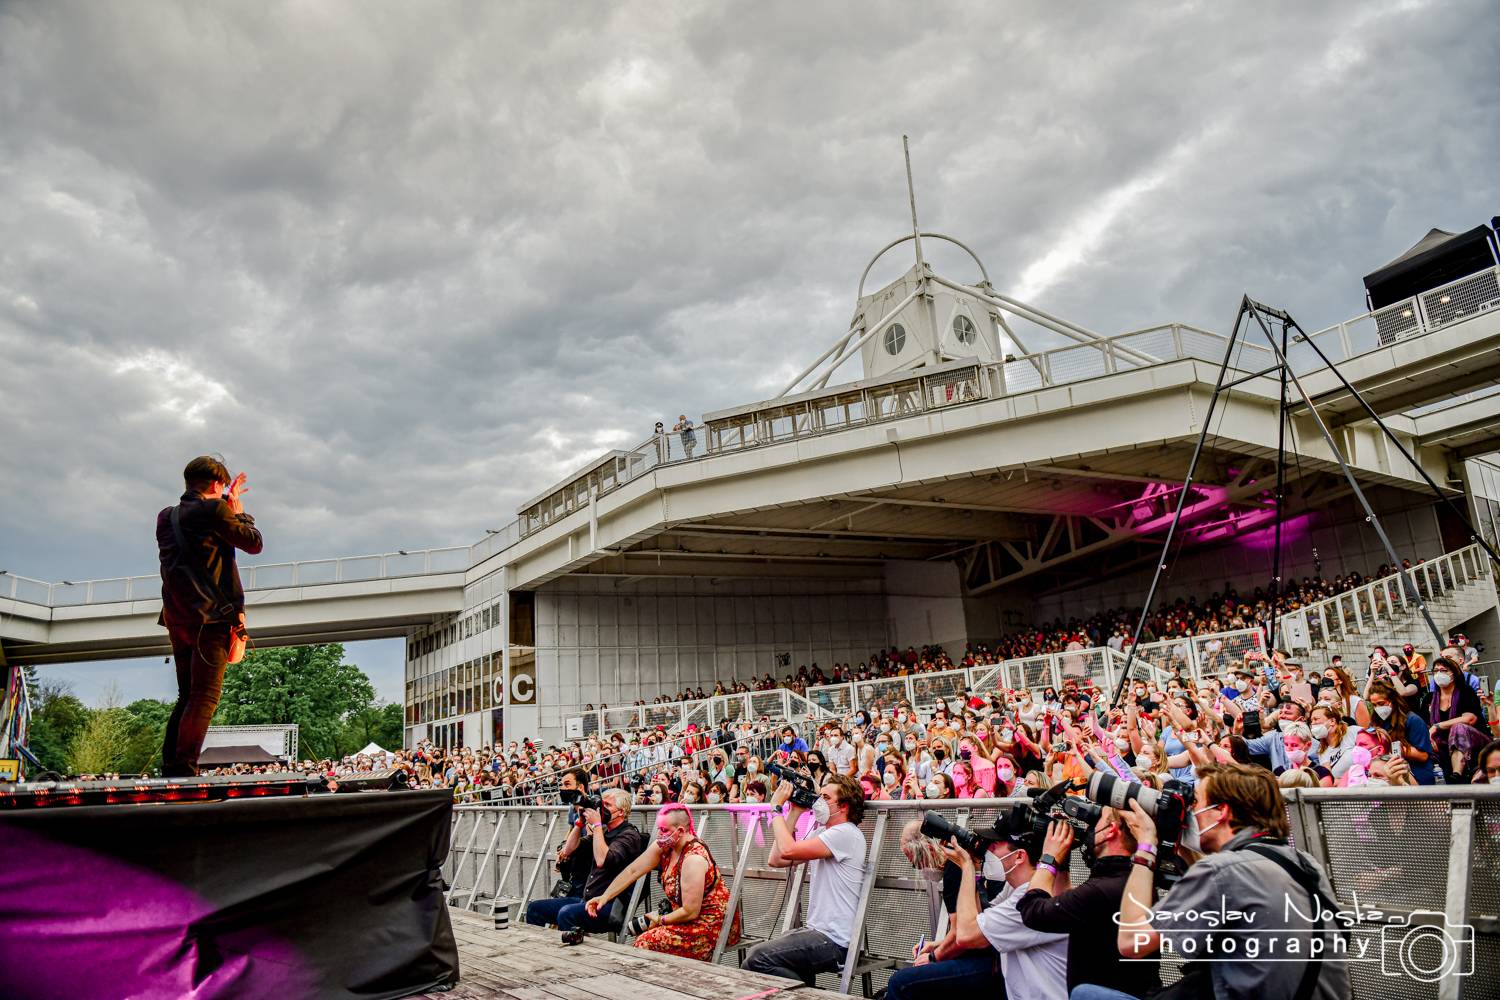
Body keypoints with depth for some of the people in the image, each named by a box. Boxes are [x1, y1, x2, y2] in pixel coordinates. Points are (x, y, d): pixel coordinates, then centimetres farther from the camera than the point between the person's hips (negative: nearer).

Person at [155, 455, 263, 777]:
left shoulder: (166, 517, 14)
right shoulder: (214, 510, -8)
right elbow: (254, 543, -2)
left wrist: (226, 506, 31)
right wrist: (240, 512, 14)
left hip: (177, 618, 8)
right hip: (211, 617, -8)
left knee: (187, 695, 14)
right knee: (205, 696, -9)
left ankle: (169, 768, 10)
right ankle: (185, 770, -15)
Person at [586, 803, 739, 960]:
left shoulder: (694, 859, -27)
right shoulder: (663, 846, -3)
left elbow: (690, 912, -23)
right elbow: (632, 871, 3)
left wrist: (660, 920, -9)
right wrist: (604, 897, -2)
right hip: (692, 919, 8)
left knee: (646, 942, -18)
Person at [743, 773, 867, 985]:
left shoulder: (845, 834, -15)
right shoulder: (821, 833, 16)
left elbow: (788, 850, -24)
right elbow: (777, 859, 10)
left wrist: (776, 807, -11)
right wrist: (794, 813, 10)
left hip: (834, 941, -10)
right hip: (817, 930, 10)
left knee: (757, 959, -16)